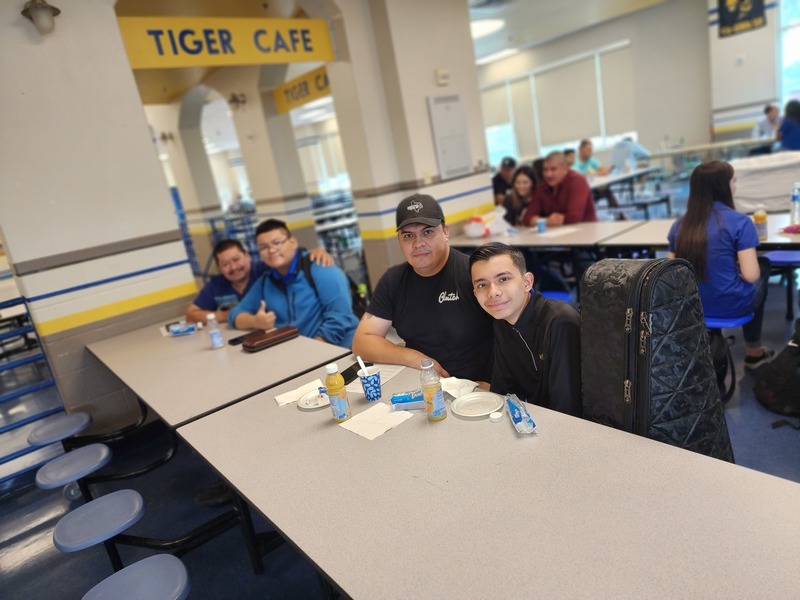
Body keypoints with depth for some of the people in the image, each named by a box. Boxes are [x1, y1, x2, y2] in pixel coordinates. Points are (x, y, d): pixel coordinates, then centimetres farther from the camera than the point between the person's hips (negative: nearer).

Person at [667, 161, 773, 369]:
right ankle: (754, 351, 43)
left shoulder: (679, 224, -2)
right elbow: (750, 275, -18)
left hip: (691, 306, 5)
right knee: (763, 265, 29)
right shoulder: (739, 221, -15)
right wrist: (737, 269, 3)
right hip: (730, 306, -5)